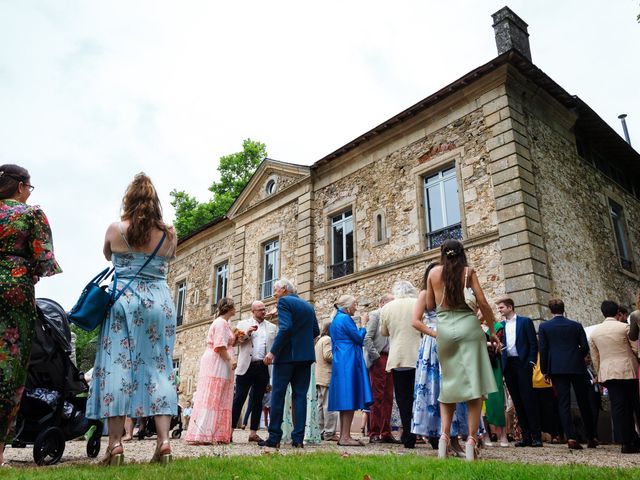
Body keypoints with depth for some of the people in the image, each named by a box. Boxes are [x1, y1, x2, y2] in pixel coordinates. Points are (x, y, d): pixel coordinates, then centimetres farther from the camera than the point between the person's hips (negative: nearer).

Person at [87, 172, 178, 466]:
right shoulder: (169, 234, 2)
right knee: (159, 366, 3)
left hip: (123, 300, -1)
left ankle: (115, 444, 0)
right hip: (159, 302, 1)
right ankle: (163, 441, -2)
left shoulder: (115, 229, 0)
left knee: (116, 365, 2)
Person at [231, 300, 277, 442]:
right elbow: (235, 340, 0)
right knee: (239, 398, -2)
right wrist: (247, 333, -15)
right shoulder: (243, 324, 11)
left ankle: (253, 432, 14)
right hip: (246, 367, -2)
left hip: (263, 368, 2)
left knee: (258, 401, 7)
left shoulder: (273, 327, 15)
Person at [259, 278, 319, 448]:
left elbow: (285, 328, -18)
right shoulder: (308, 305, 15)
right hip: (306, 355, 6)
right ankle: (298, 438, 6)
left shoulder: (284, 302, -5)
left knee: (277, 395, 2)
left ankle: (274, 438, 4)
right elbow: (316, 331, 13)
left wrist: (273, 352, -17)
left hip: (287, 354, -6)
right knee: (300, 396, 7)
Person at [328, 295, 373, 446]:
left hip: (340, 362, 10)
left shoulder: (336, 319, 19)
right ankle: (345, 437, -8)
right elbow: (359, 338, -10)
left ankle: (343, 436, 12)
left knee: (345, 400, 9)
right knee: (350, 399, -9)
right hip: (349, 362, -10)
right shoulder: (345, 318, -11)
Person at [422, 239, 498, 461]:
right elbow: (483, 304, -1)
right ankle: (471, 440, -3)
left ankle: (444, 435, -2)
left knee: (448, 383, 11)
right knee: (473, 383, 1)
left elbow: (429, 305, 8)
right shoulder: (468, 271, 4)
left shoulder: (434, 272, 7)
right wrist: (492, 331, 9)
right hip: (468, 326, -1)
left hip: (444, 329, 2)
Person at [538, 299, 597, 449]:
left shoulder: (544, 326, 0)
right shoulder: (576, 325, 5)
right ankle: (591, 437, 21)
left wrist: (544, 371, 4)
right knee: (584, 402, 12)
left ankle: (571, 438, -10)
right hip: (577, 367, 2)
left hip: (557, 369, -2)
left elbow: (543, 349, -3)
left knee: (564, 403, -1)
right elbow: (585, 347, 2)